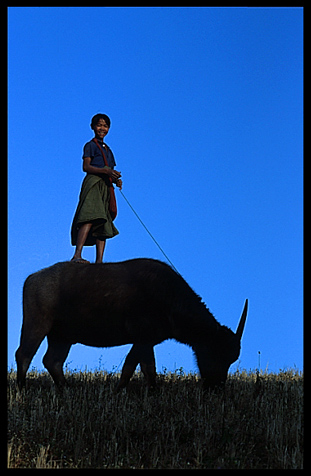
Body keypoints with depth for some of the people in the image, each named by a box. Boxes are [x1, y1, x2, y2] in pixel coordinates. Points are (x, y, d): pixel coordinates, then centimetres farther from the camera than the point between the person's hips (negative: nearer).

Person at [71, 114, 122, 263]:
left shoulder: (107, 149, 29)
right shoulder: (91, 145, 8)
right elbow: (86, 167, -5)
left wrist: (116, 179, 4)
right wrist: (106, 171, -18)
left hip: (106, 187, 7)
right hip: (93, 183, -7)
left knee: (103, 224, -4)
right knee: (91, 217, -26)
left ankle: (99, 261, -11)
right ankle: (77, 255, -37)